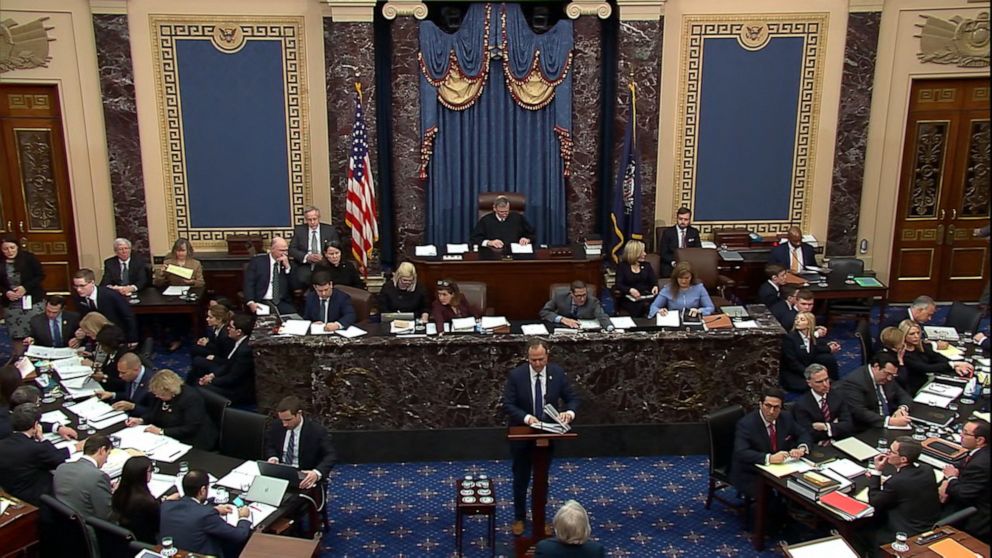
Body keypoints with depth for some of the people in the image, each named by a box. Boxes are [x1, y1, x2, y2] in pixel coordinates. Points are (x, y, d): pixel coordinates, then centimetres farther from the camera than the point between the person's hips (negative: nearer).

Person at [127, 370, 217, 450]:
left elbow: (190, 429, -26)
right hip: (171, 439, 9)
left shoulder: (191, 398, -22)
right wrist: (141, 420, -2)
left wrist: (161, 431, -28)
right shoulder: (162, 395, 3)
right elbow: (154, 413, 19)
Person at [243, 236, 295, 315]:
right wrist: (251, 303, -18)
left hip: (282, 303, 2)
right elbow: (248, 283, -2)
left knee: (293, 314, -28)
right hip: (262, 302, -2)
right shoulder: (257, 261, 4)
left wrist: (287, 266, -6)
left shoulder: (287, 262, 13)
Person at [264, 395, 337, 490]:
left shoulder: (317, 430, -13)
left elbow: (330, 455, -16)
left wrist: (317, 473, -36)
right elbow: (269, 446, 16)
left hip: (305, 477, -4)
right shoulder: (276, 427, 0)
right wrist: (273, 458, -8)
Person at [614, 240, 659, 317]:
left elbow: (654, 280, 13)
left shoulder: (646, 265, 20)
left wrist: (655, 286, -12)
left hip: (647, 296, 3)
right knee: (642, 306, -36)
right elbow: (619, 285, -4)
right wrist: (630, 290, -23)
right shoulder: (622, 266, 7)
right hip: (629, 299, -3)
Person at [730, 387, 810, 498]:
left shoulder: (786, 418, -2)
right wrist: (769, 458, -42)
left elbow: (803, 434, 11)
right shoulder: (746, 424, -21)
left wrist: (801, 448, -12)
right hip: (750, 476, -6)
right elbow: (741, 453, -31)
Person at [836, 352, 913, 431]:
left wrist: (903, 408, -8)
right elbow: (859, 413, -26)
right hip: (865, 431, -8)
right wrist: (889, 421, -32)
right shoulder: (854, 381, -18)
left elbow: (904, 396, 14)